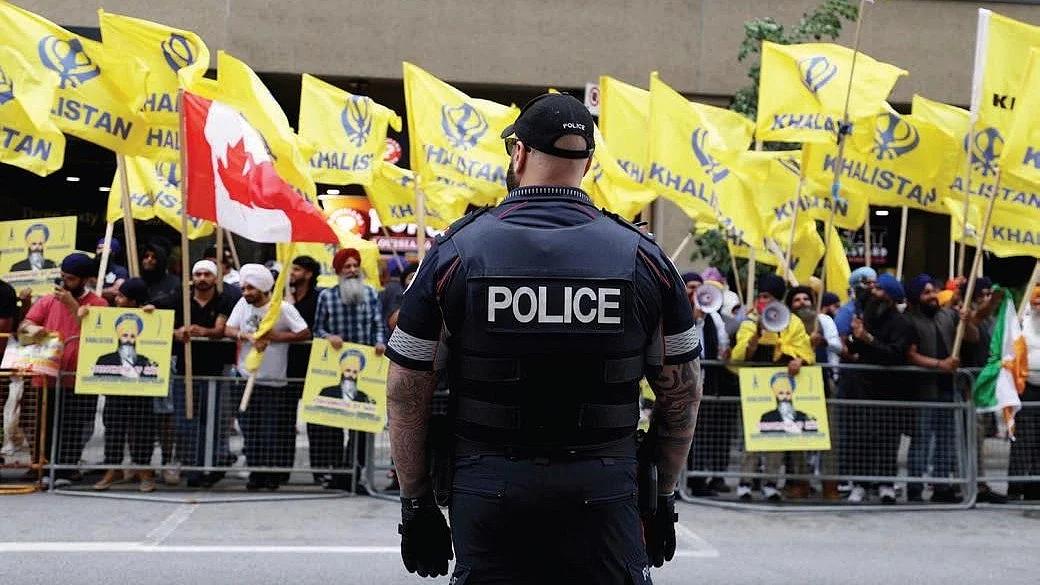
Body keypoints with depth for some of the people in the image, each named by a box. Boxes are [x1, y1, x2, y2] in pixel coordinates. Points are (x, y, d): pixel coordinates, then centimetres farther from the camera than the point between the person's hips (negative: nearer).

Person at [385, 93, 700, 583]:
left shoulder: (455, 252, -1)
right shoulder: (641, 257, 1)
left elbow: (406, 393, 0)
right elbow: (681, 393, 6)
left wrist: (416, 504, 8)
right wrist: (663, 497, 16)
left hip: (487, 486, 0)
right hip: (604, 491, 0)